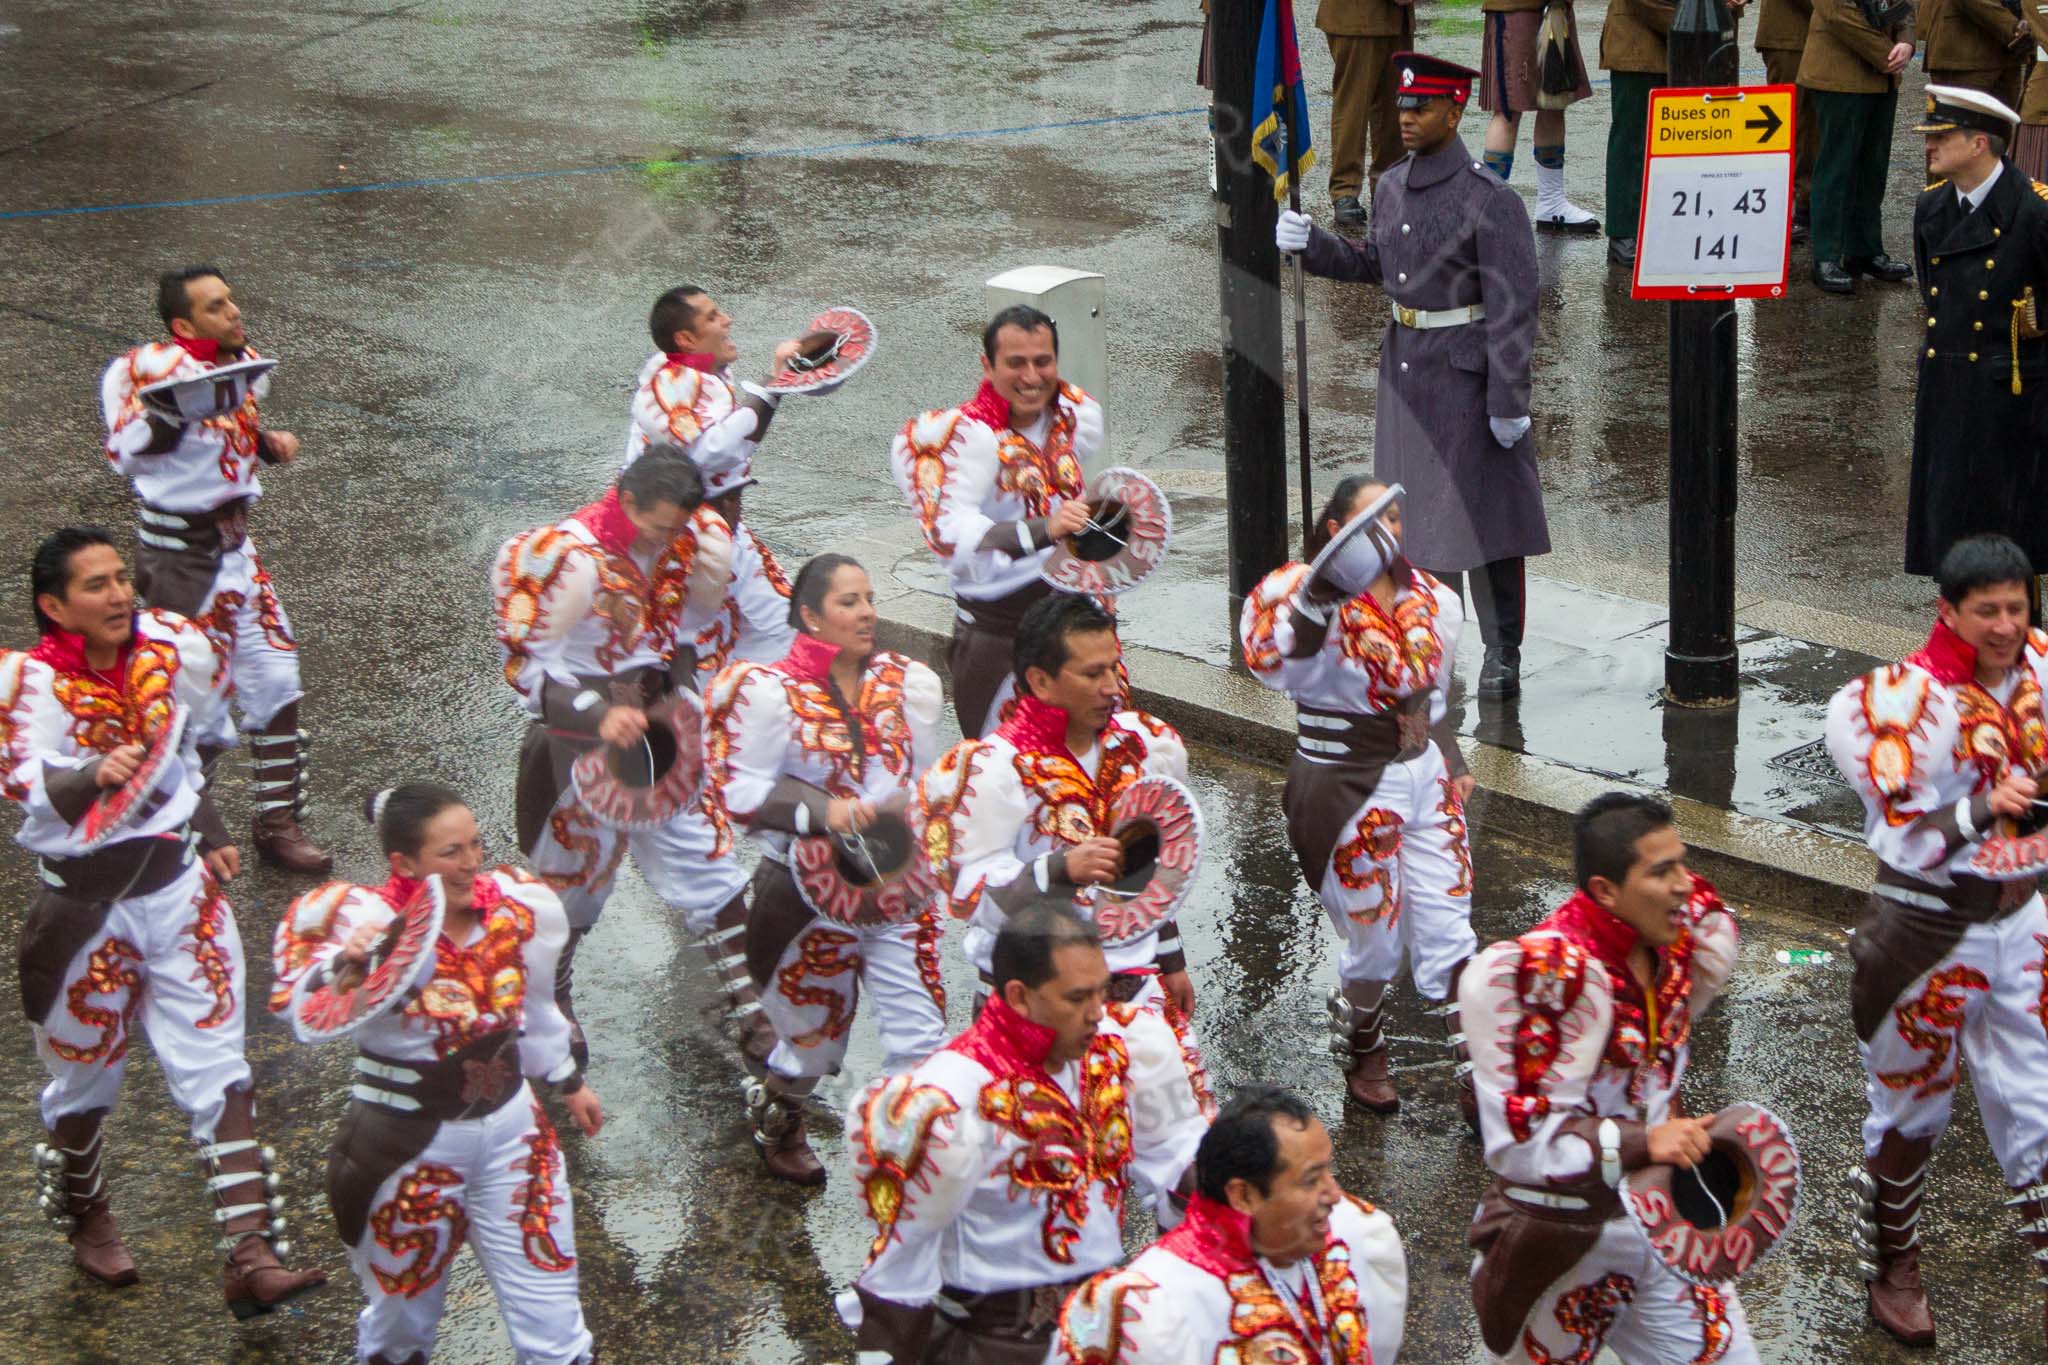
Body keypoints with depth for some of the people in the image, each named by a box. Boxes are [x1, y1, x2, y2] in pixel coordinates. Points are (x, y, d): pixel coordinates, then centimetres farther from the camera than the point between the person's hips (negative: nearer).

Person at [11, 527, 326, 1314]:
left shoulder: (173, 649, -4)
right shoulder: (30, 682, -16)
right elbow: (31, 790, -33)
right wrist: (95, 777, -52)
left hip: (179, 883, 3)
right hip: (87, 901, -3)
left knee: (217, 1070, -5)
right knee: (84, 1074, 14)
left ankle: (252, 1257, -8)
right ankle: (84, 1217, 41)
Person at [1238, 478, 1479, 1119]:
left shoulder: (1428, 598, 5)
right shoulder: (1311, 596, -15)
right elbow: (1270, 660, -37)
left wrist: (1453, 764, 16)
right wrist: (1321, 589, -47)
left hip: (1425, 778, 5)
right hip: (1345, 791, -5)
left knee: (1448, 931, 5)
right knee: (1374, 941, 5)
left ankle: (1477, 1078, 13)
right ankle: (1362, 1058, 33)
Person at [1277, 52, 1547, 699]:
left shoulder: (1491, 200, -18)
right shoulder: (1394, 186, 4)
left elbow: (1514, 307, -18)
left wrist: (1509, 402, -19)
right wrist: (1311, 244, 1)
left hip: (1467, 374, -7)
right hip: (1405, 366, 7)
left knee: (1484, 510, 1)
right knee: (1421, 501, 15)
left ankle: (1502, 656, 11)